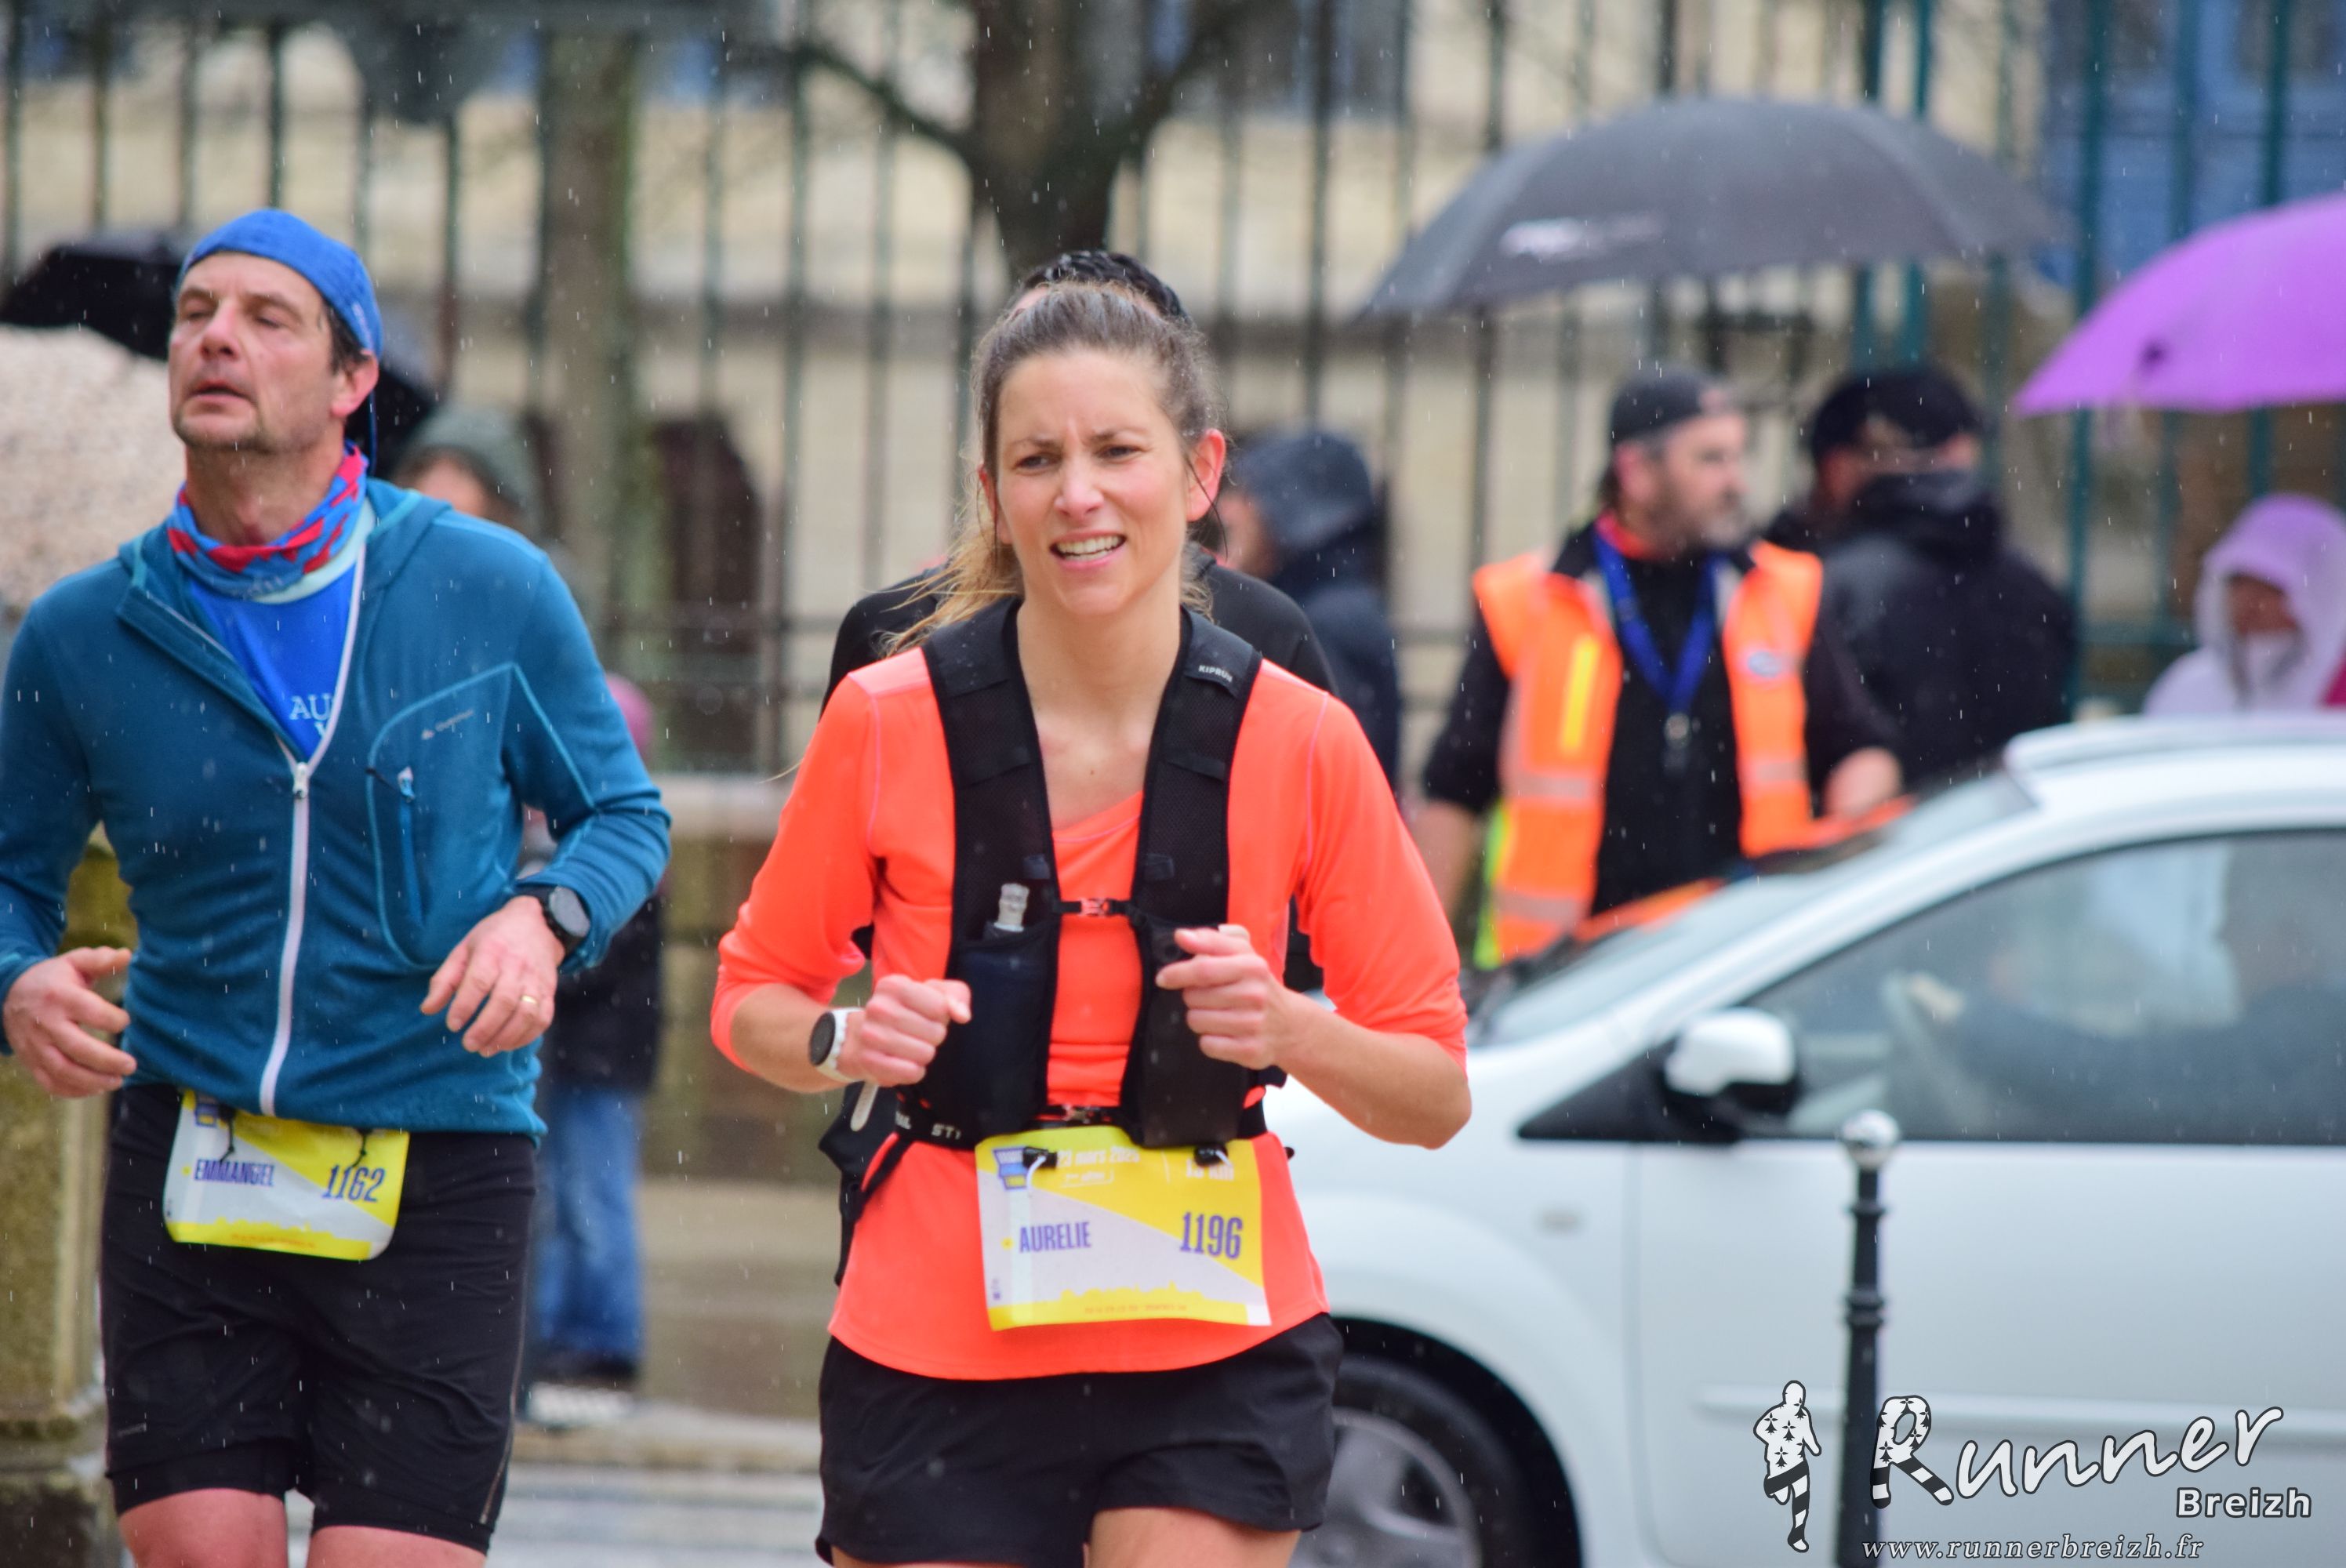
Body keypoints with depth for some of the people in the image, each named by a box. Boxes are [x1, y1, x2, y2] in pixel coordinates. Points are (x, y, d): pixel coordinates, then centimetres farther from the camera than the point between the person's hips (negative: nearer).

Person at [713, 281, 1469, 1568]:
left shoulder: (1299, 740, -4)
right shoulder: (890, 720, -5)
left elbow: (1433, 1097, 2)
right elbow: (752, 1001, 8)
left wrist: (1289, 1029, -18)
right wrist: (851, 1043, -13)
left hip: (1213, 1353, -1)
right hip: (935, 1353, 1)